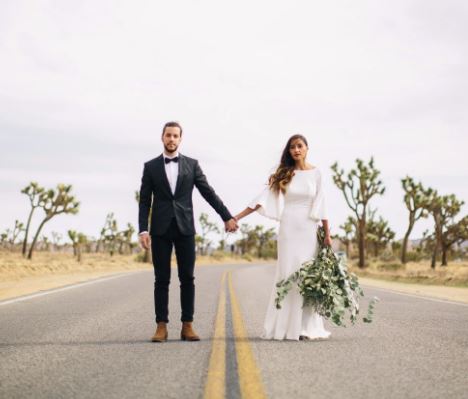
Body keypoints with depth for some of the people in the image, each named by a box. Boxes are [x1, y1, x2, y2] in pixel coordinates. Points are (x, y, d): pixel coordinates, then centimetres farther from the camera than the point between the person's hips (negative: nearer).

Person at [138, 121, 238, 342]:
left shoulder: (192, 164, 7)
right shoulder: (150, 166, 6)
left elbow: (208, 193, 7)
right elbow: (144, 201, 3)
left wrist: (227, 217, 3)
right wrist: (143, 230, -6)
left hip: (185, 227, 1)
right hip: (160, 229, 0)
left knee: (187, 278, 1)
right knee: (162, 279, 1)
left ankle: (187, 326, 7)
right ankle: (161, 326, 5)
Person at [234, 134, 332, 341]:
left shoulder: (316, 173, 5)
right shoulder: (284, 174, 5)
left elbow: (321, 205, 5)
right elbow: (263, 198, -1)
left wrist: (327, 234, 2)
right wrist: (237, 217, -8)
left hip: (309, 230, 0)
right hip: (289, 228, 0)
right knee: (288, 273, -3)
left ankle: (306, 327, 4)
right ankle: (286, 326, 2)